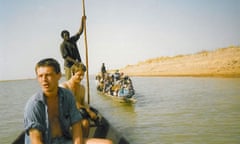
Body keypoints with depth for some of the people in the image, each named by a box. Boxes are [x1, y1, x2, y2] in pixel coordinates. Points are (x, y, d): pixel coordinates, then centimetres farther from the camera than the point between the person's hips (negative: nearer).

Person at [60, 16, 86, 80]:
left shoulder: (72, 40, 11)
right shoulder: (63, 45, -7)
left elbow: (80, 32, 11)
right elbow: (65, 56, -15)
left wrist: (83, 21, 2)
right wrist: (74, 61, -21)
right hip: (69, 65, -6)